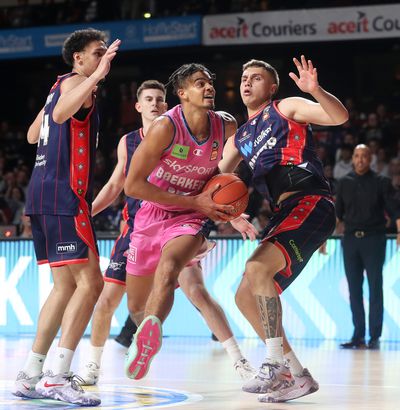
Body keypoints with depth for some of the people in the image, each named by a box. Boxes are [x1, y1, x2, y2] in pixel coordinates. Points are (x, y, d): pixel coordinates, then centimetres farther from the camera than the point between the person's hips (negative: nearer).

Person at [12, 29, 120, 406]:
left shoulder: (61, 85, 21)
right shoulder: (75, 82, -7)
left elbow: (32, 135, 32)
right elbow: (61, 113, -30)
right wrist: (97, 77, -37)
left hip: (44, 193, 10)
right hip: (62, 194, -10)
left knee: (66, 286, 13)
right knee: (89, 282, -13)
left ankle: (30, 377, 14)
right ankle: (57, 377, -17)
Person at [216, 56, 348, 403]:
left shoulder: (286, 108, 5)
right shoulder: (240, 138, 25)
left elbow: (340, 116, -9)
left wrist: (315, 90, -27)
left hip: (310, 202, -9)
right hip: (284, 214, 9)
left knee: (257, 268, -27)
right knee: (246, 297, 6)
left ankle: (276, 364, -23)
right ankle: (297, 376, 10)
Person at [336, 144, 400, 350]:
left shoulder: (381, 182, 1)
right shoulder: (344, 183, 9)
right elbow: (337, 214, 14)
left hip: (374, 239, -3)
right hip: (350, 239, 3)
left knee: (375, 288, -3)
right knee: (354, 289, 4)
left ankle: (375, 336, 1)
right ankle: (358, 336, 9)